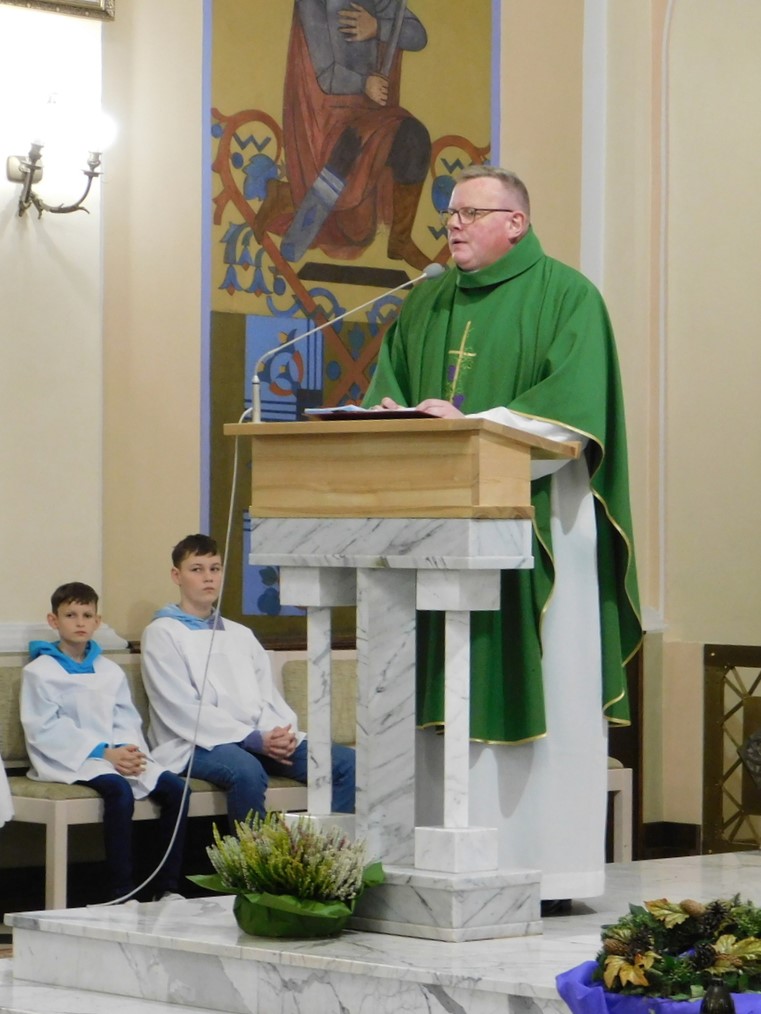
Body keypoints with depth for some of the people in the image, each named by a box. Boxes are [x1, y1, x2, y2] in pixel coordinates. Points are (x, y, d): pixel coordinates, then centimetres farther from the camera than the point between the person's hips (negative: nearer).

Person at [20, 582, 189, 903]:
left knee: (174, 787, -16)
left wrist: (128, 749, -11)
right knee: (119, 790, -35)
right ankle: (121, 893, -33)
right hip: (68, 761, -6)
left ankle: (166, 887, -13)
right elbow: (46, 729, -10)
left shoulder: (110, 671, 20)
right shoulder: (40, 671, 0)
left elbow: (127, 719, 13)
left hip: (117, 754, 6)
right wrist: (103, 753, -17)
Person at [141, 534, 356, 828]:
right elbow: (182, 708, -8)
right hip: (198, 744, -6)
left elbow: (268, 696, 17)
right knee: (247, 771, -39)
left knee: (347, 763, -13)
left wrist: (283, 733, -8)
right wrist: (253, 739, -16)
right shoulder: (162, 633, 4)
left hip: (261, 738, 6)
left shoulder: (241, 635, 25)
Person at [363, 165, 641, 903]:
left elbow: (572, 408, -12)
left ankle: (551, 868, -3)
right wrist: (395, 419, -8)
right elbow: (387, 395, 16)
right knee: (445, 697, 2)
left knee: (539, 696, -6)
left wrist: (468, 427, -20)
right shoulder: (425, 306, 19)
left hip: (538, 524, -6)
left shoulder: (565, 296, -1)